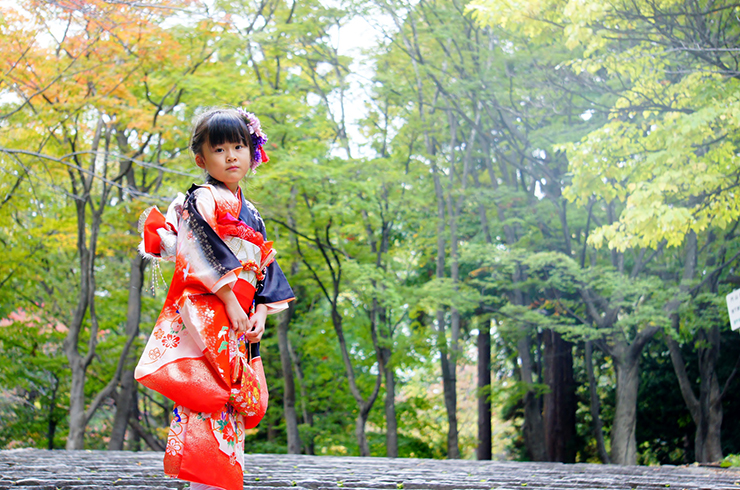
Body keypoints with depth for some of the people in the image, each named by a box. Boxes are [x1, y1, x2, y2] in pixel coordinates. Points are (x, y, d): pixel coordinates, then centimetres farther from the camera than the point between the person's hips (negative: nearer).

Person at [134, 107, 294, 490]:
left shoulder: (250, 214, 22)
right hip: (204, 315, -8)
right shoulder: (202, 200, -1)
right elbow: (199, 253, -12)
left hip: (239, 325, 8)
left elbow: (265, 269, 19)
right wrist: (229, 298, -16)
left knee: (230, 409, 5)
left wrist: (262, 310, 3)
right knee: (205, 402, -15)